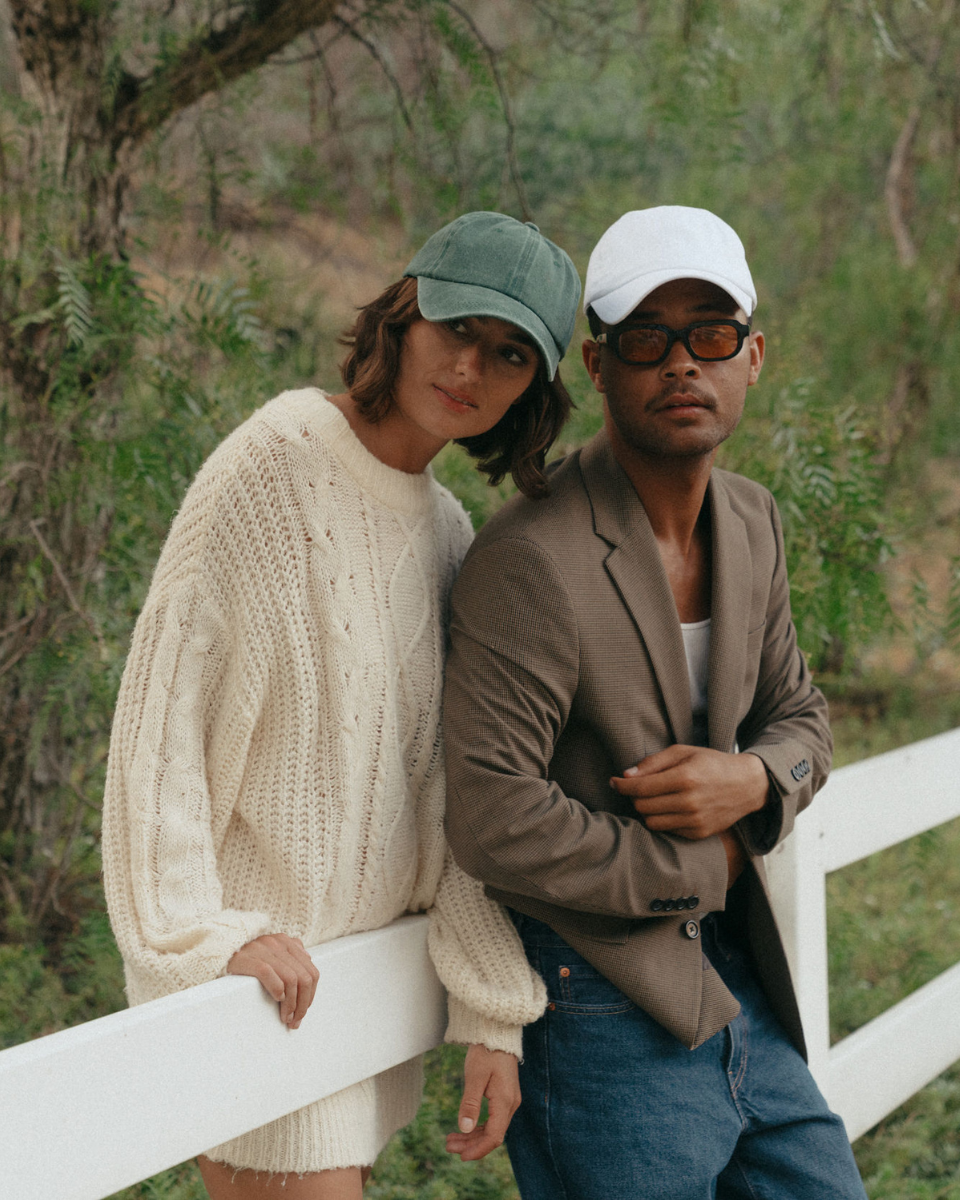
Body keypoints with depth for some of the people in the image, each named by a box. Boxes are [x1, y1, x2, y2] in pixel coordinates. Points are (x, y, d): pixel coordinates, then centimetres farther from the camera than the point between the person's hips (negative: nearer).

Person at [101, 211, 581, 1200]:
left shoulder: (448, 533, 8)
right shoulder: (274, 464, -12)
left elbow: (450, 794, 7)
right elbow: (159, 709, -14)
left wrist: (491, 1011, 2)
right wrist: (199, 929, -20)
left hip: (370, 955, 7)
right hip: (244, 968, -7)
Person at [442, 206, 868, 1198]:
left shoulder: (751, 524, 7)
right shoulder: (532, 557, -19)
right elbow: (495, 821, -25)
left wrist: (753, 779, -7)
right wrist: (707, 868, -12)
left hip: (740, 998, 8)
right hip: (603, 1020, -8)